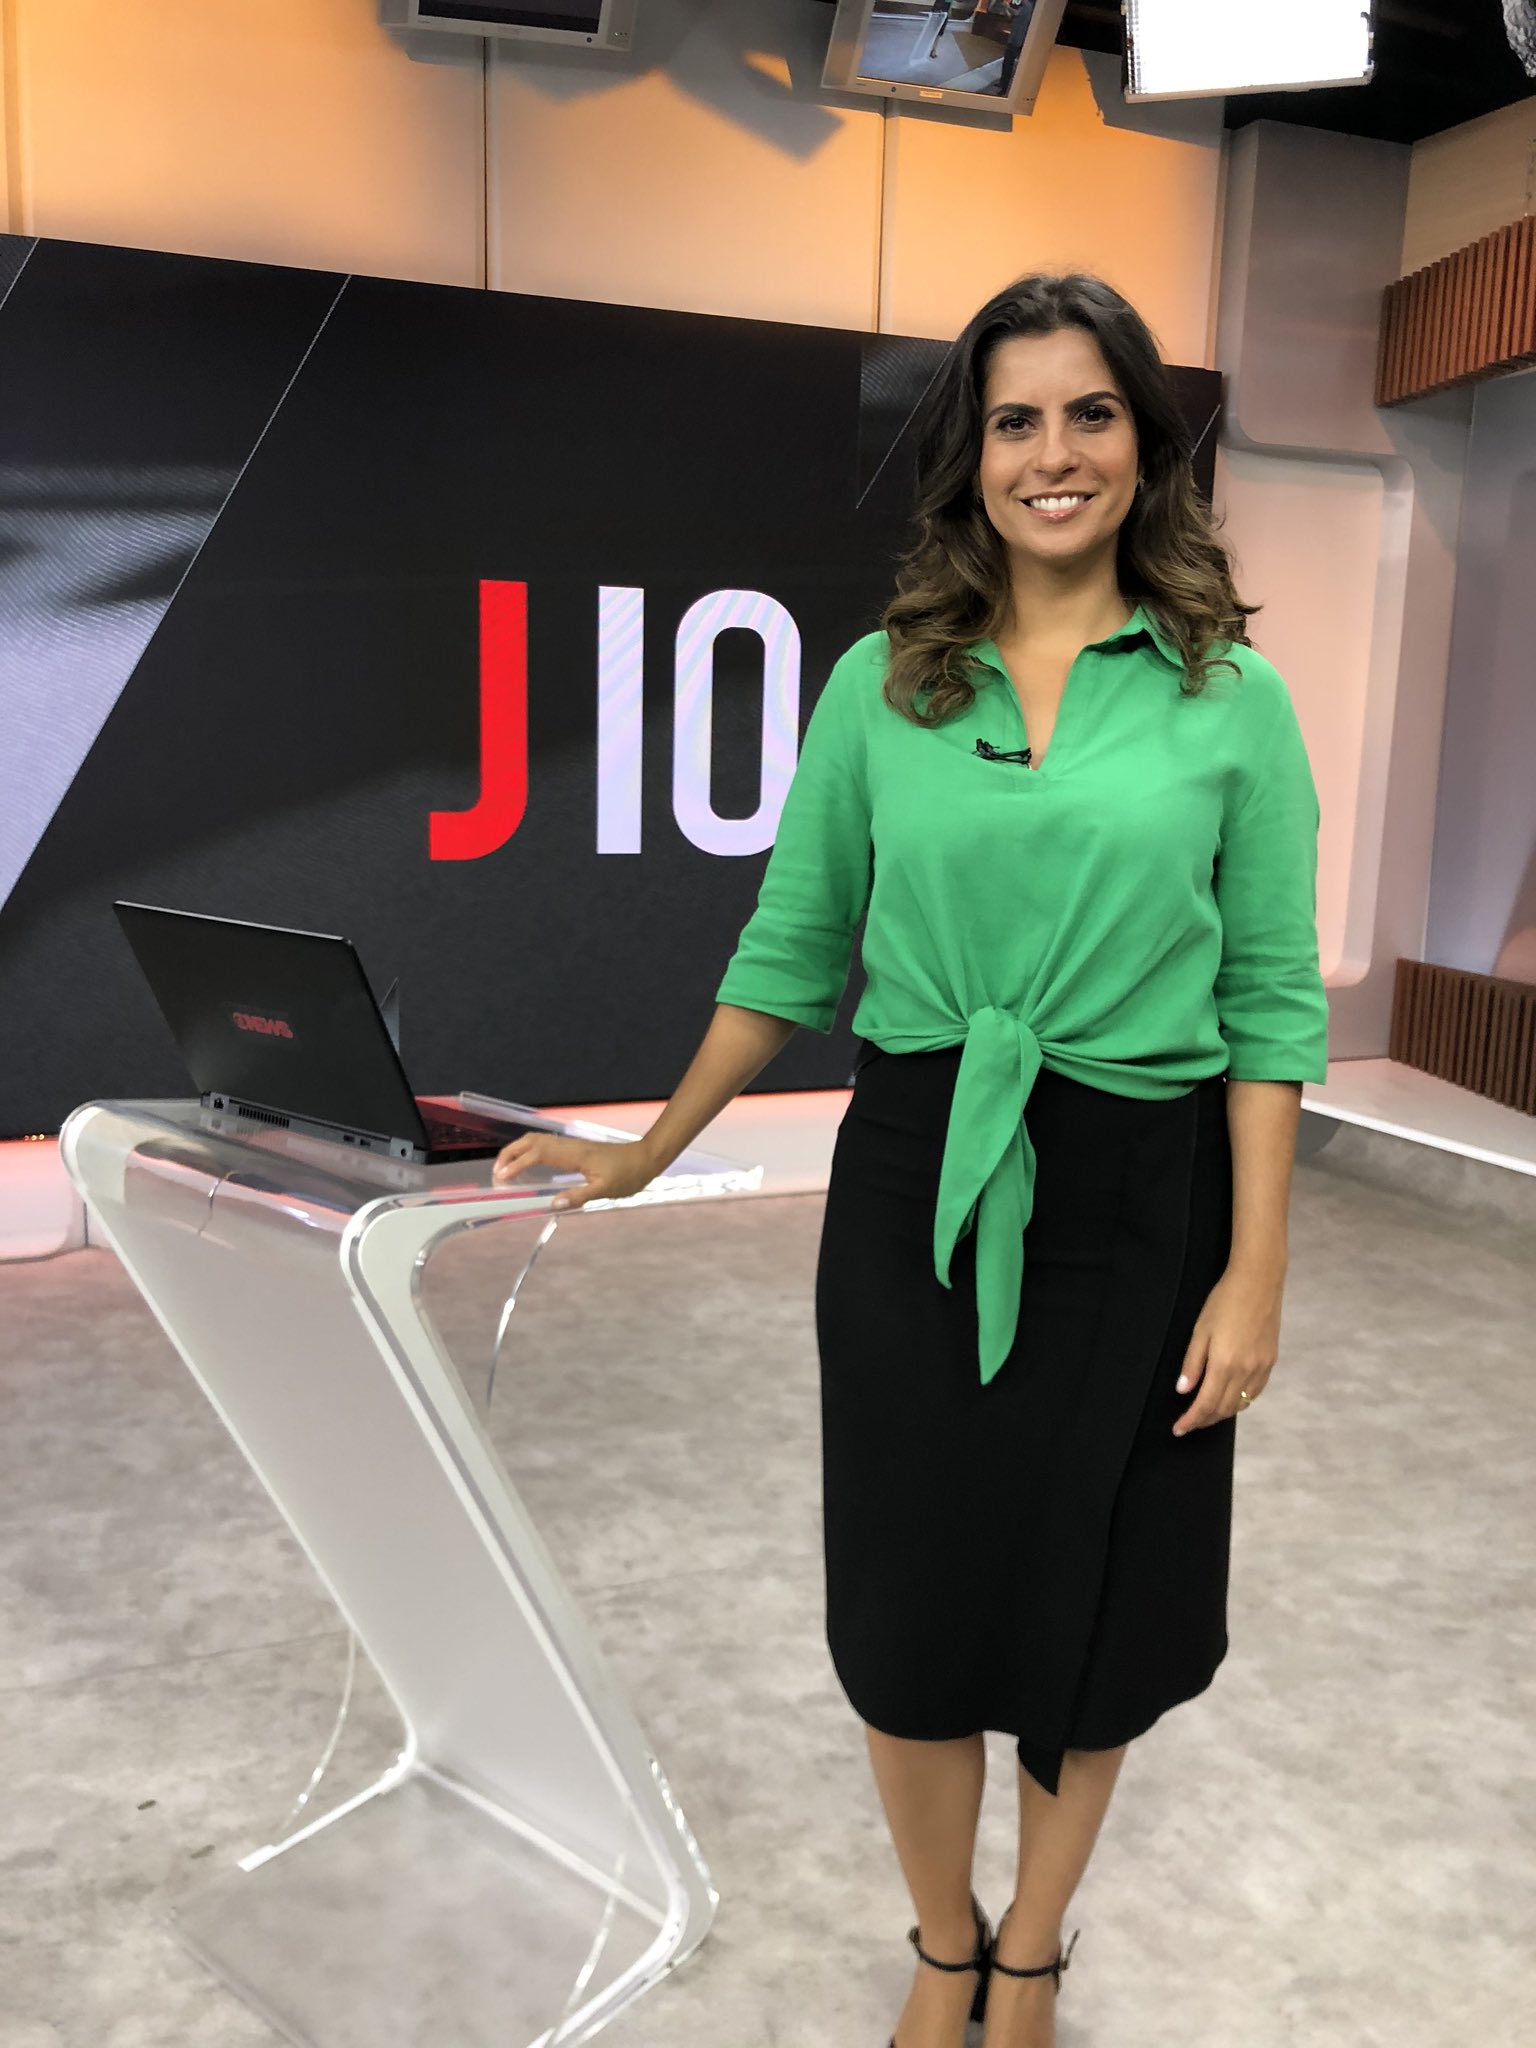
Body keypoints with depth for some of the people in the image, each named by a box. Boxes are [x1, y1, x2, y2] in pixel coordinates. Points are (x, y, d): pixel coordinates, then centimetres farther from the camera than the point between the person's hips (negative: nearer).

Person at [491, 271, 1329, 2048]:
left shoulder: (1232, 697, -2)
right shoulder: (882, 683, 1)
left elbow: (1272, 1000, -2)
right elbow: (791, 954, 7)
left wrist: (1256, 1271, -7)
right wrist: (646, 1156, 8)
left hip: (1134, 1201, 0)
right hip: (914, 1186, 1)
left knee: (1089, 1601, 13)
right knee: (913, 1595, 11)